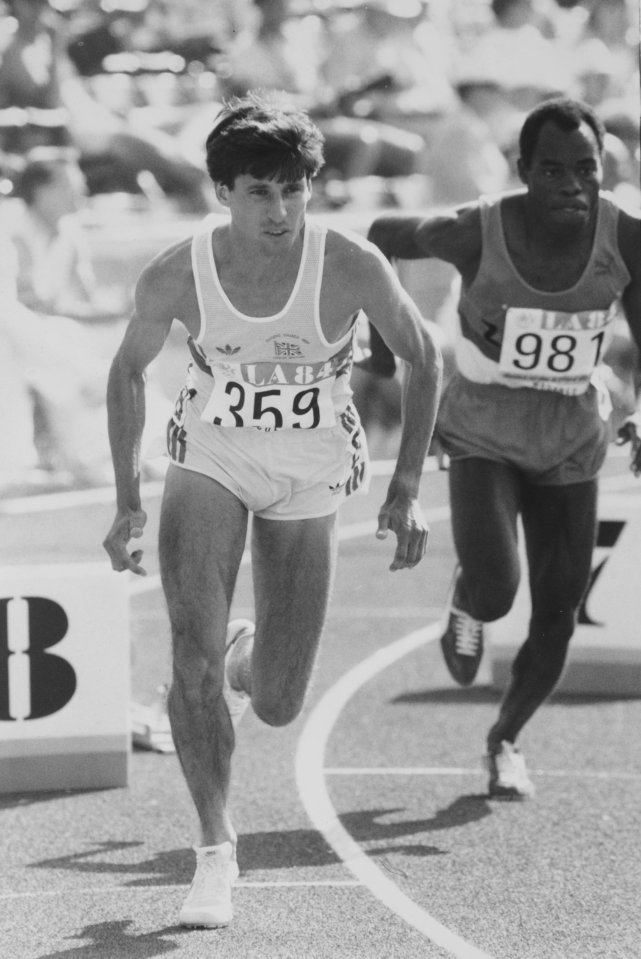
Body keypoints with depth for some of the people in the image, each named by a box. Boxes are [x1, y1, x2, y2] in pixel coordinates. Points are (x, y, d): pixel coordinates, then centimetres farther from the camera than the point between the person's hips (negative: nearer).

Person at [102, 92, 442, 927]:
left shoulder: (351, 268, -20)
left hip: (309, 480, 0)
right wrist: (128, 502, 3)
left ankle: (249, 660, 41)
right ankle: (216, 849, -7)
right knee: (194, 654, -21)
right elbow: (129, 369, 3)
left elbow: (424, 358, -4)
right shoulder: (176, 276, -16)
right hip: (209, 459, 0)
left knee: (277, 706, 2)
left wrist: (405, 491, -7)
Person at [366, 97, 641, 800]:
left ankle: (505, 739, 34)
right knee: (495, 593, -22)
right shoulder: (476, 233, -22)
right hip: (483, 439, -2)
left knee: (557, 620, 4)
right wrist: (383, 333, 2)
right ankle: (464, 606, 18)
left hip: (570, 447, 2)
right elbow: (383, 236, -2)